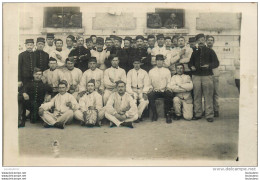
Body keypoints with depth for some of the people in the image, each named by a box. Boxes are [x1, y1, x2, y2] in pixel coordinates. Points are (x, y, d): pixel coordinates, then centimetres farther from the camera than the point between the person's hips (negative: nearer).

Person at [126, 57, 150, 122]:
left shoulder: (144, 72, 10)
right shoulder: (130, 72, 8)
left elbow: (146, 84, 5)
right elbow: (128, 84, 0)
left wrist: (144, 93, -12)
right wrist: (131, 93, -15)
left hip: (141, 90, 1)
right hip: (133, 90, -1)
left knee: (145, 101, -29)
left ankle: (138, 115, -16)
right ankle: (139, 115, -16)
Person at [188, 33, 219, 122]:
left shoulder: (210, 51, 9)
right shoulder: (195, 52, 18)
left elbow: (216, 63, 4)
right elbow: (190, 62, 26)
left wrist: (209, 66, -14)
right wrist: (191, 66, 3)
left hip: (207, 76, -3)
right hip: (196, 76, 3)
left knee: (208, 96, -5)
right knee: (197, 96, 2)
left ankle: (209, 115, -1)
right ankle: (198, 114, 11)